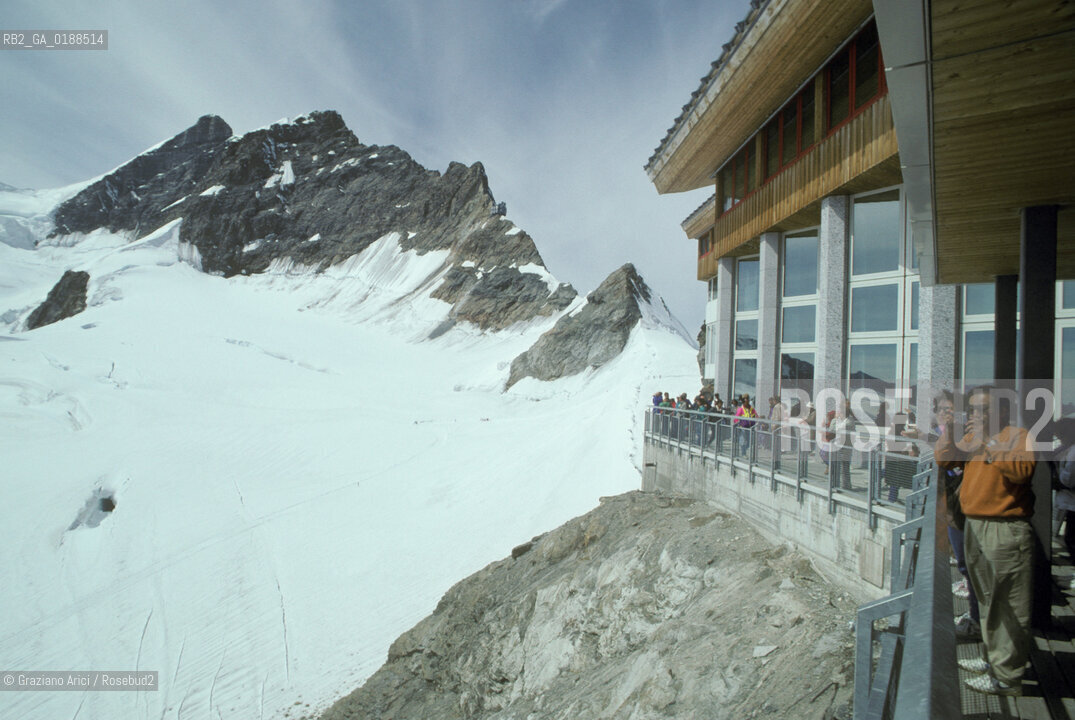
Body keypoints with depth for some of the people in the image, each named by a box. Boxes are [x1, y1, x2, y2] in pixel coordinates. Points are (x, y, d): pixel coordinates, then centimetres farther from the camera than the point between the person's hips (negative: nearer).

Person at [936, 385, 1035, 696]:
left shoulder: (1017, 435, -6)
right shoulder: (972, 438, 15)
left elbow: (1022, 470, -22)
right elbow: (943, 461, 9)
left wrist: (987, 442, -22)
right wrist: (949, 429, -3)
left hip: (1006, 530, -8)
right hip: (974, 527, 8)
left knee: (1008, 605, -2)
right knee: (986, 599, 18)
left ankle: (1008, 676, 6)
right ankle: (994, 657, 32)